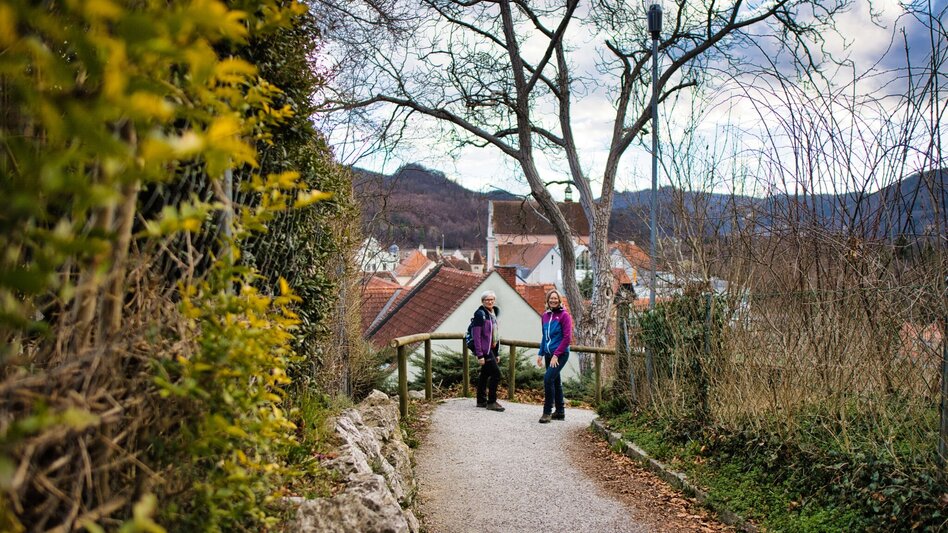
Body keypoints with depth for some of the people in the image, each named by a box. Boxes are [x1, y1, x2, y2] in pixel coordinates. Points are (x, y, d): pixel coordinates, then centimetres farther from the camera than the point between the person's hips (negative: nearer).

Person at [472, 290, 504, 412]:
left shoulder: (493, 313, 13)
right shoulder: (480, 314, -14)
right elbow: (476, 335, -18)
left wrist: (496, 354, 16)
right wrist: (479, 355, -21)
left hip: (491, 349, 9)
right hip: (484, 349, -8)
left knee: (485, 374, 14)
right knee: (496, 373, -10)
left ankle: (481, 400, 23)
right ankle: (491, 402, -3)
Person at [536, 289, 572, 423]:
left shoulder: (564, 315, -9)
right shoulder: (545, 315, 10)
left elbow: (567, 338, -12)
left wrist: (556, 354, -15)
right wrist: (541, 354, 13)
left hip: (560, 354, -7)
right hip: (549, 354, 7)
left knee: (548, 378, -18)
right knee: (555, 382, 13)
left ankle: (547, 412, -11)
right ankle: (560, 412, 23)